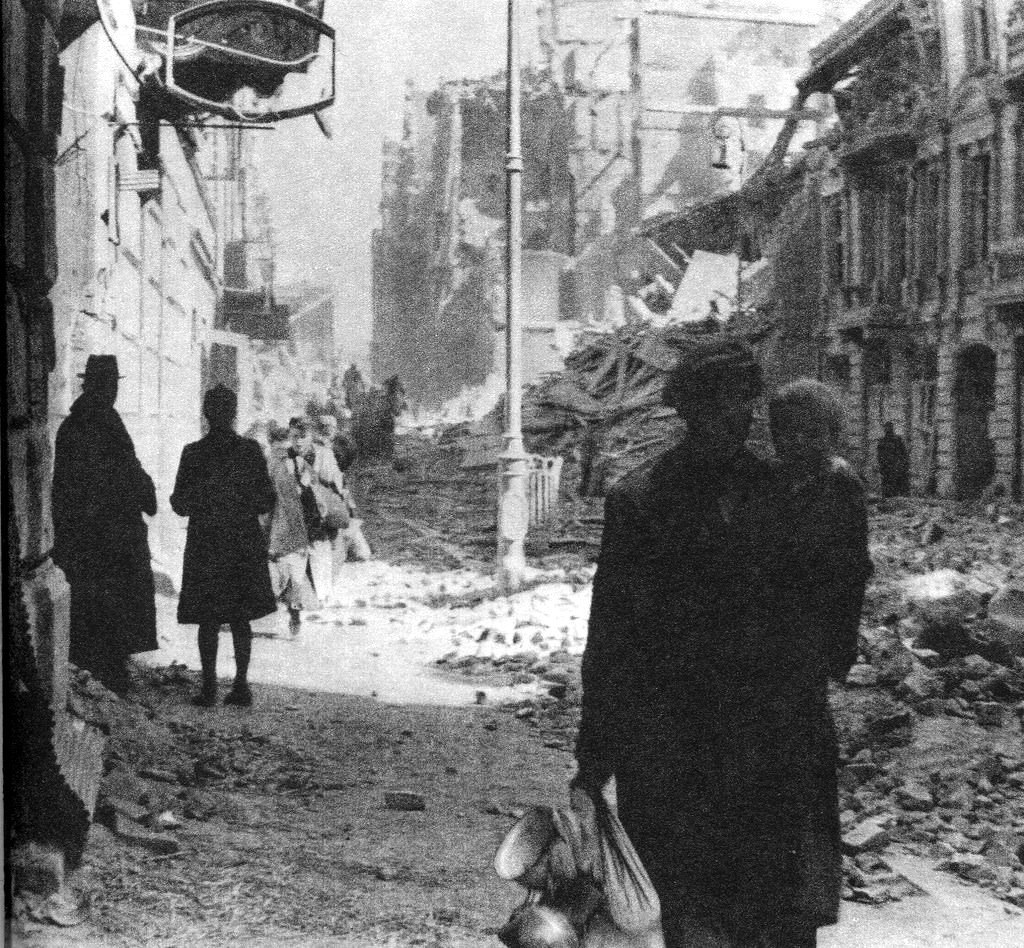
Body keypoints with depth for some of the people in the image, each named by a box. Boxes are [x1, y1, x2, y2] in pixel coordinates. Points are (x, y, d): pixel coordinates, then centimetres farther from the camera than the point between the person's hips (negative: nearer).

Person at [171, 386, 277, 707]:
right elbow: (267, 502, 0)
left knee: (208, 622, 4)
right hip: (244, 545, 2)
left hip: (206, 545, -2)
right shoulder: (251, 451, -4)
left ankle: (209, 688, 4)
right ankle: (241, 686, 11)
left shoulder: (193, 454, -8)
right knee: (240, 619, 10)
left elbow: (180, 505, -4)